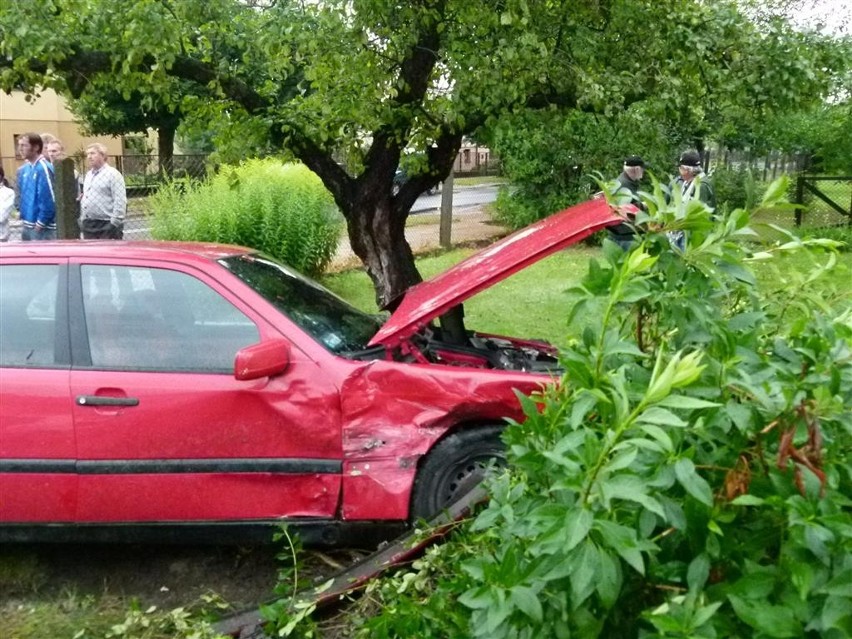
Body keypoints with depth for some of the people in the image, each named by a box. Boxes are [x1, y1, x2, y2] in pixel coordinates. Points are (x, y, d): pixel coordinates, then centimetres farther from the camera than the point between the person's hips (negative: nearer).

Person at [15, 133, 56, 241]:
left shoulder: (43, 168, -16)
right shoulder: (23, 169, 10)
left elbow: (49, 200, -20)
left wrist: (41, 223, -16)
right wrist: (23, 218, 12)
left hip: (43, 228, -9)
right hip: (27, 226, 9)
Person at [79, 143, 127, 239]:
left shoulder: (113, 174, -8)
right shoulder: (88, 175, 18)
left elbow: (120, 202, -15)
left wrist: (115, 224, -19)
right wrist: (82, 220, 18)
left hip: (106, 225, -8)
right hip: (88, 225, 8)